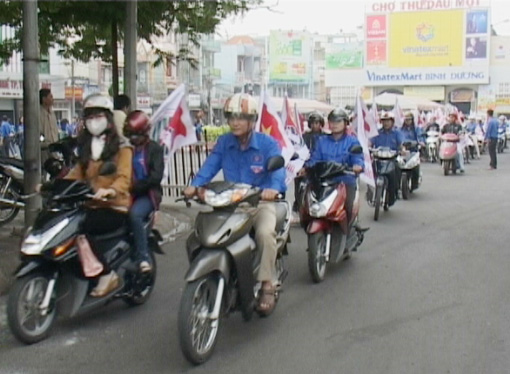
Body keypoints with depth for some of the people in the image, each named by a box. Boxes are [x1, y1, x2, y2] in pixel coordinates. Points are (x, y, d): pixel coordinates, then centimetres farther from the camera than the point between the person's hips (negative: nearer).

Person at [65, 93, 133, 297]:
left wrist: (110, 190, -37)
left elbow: (124, 177, -14)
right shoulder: (85, 148, 22)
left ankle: (107, 274, -19)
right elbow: (76, 174, 12)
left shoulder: (121, 147, 1)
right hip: (90, 206, 6)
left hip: (115, 207, -6)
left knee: (78, 227, -30)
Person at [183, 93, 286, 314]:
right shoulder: (223, 143, 8)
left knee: (265, 232, -34)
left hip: (260, 202, -4)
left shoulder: (268, 144, -4)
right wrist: (195, 185, -26)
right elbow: (210, 165, -5)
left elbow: (277, 169, -20)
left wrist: (274, 188, -43)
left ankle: (267, 284, -18)